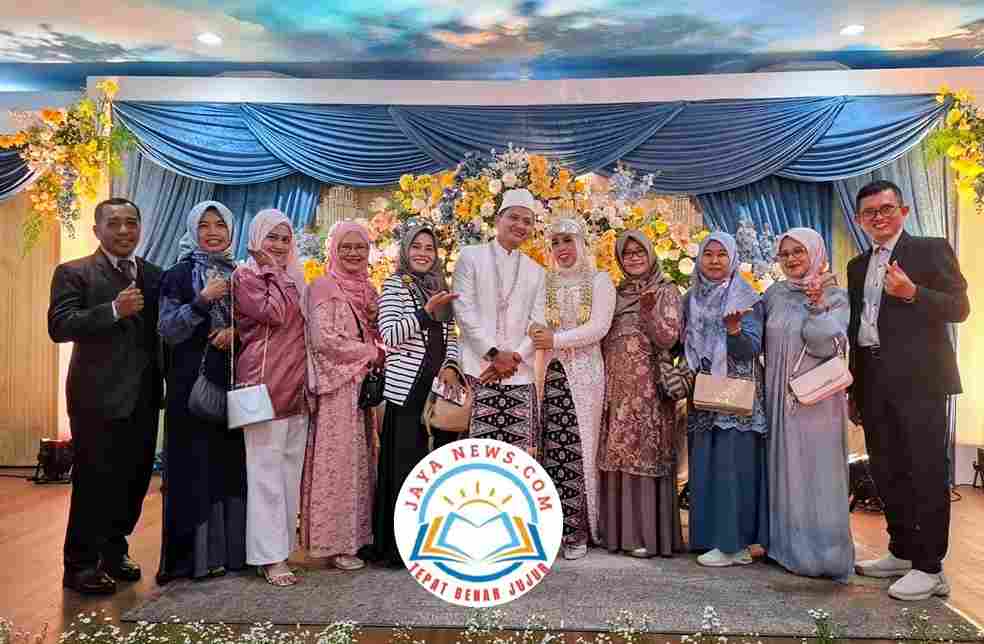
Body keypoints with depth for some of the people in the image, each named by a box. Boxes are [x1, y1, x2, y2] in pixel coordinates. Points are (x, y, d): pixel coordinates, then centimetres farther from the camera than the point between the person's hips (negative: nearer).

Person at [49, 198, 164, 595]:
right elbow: (59, 326, -13)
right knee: (95, 481, 1)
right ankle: (80, 566, 17)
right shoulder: (74, 273, -1)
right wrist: (113, 310, -23)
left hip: (143, 396, 5)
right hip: (98, 397, -5)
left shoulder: (154, 276, 13)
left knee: (135, 479, 12)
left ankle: (114, 551, 30)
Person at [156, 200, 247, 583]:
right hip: (193, 384, -3)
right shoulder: (178, 275, 1)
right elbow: (168, 331, -7)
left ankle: (231, 548, 18)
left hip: (234, 383, 4)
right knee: (196, 465, -2)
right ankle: (196, 554, 9)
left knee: (233, 464, 7)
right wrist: (202, 301, -19)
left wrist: (237, 331, -7)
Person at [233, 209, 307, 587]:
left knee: (290, 467, 11)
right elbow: (275, 313, -18)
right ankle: (270, 556, 0)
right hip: (264, 382, -7)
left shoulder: (292, 277, 19)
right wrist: (274, 272, -7)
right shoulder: (246, 276, -2)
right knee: (266, 468, -4)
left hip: (296, 384, 7)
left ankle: (282, 541, 21)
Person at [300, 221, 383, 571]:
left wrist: (379, 318, 0)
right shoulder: (323, 287, -5)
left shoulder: (367, 290, 16)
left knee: (359, 460, 10)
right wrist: (372, 353, -9)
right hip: (336, 388, -7)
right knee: (336, 462, -3)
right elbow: (323, 339, -14)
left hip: (362, 386, 7)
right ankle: (334, 542, 7)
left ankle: (356, 534, 19)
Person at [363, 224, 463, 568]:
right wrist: (426, 311, -18)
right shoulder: (395, 284, 0)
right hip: (406, 387, -5)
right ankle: (397, 546, 7)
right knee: (404, 466, -3)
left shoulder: (440, 288, 17)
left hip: (439, 386, 6)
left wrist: (451, 366, -1)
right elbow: (389, 335, -10)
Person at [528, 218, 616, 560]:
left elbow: (599, 328, -6)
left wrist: (556, 339, -14)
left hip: (583, 374, -2)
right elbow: (533, 323, 9)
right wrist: (535, 333, -13)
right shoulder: (544, 282, 13)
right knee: (552, 450, -1)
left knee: (578, 449, -2)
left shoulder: (599, 281, 5)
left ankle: (577, 531, 7)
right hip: (549, 373, 2)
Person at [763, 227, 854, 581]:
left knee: (817, 470, -2)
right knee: (784, 469, 8)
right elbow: (761, 342, 15)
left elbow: (826, 344, -15)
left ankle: (823, 550, 9)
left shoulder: (834, 297, -2)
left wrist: (816, 305, -19)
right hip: (779, 395, 4)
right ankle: (788, 543, 19)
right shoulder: (774, 295, 10)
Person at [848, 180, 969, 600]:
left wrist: (911, 292, -23)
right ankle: (902, 553, 26)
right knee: (887, 471, 12)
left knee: (927, 471, -1)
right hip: (874, 384, 6)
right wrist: (854, 389, 16)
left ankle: (929, 568, 7)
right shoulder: (857, 266, 18)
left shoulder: (932, 250, 1)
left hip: (919, 380, -6)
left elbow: (959, 308, -6)